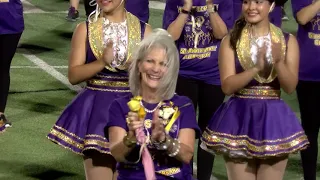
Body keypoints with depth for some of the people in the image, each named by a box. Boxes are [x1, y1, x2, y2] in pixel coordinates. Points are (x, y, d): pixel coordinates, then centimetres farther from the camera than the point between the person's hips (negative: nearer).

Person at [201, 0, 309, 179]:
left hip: (274, 119, 1)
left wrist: (278, 61, -20)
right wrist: (257, 67, -22)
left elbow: (290, 87, -3)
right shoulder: (231, 40, 1)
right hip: (239, 119, -1)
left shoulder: (288, 40, 4)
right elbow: (227, 86, -9)